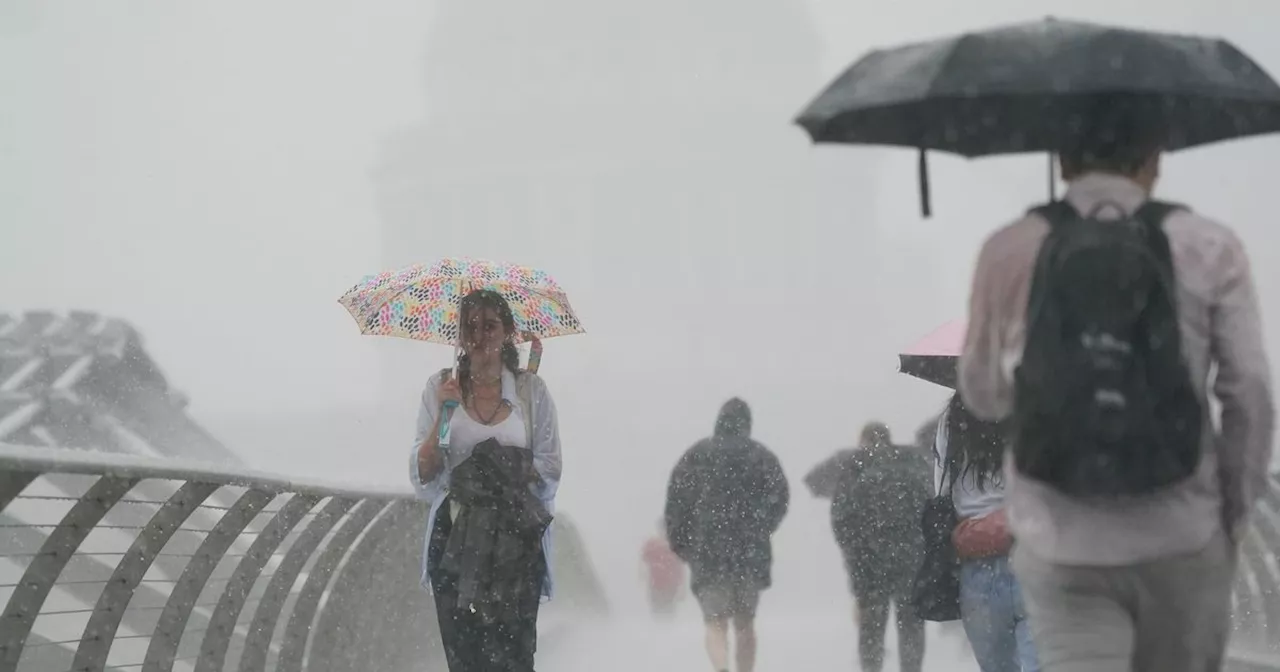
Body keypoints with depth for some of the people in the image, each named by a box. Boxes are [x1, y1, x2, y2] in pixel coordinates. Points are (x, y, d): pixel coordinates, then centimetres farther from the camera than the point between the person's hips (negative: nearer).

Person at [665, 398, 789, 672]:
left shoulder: (696, 455, 3)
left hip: (708, 552, -1)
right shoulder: (763, 457, 4)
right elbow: (780, 498, -2)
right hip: (751, 553, 1)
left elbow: (676, 498, 0)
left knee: (715, 622, -1)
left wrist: (680, 542, 9)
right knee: (745, 623, 15)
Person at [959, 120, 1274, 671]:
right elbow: (1250, 395, -4)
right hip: (1182, 542, 0)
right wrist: (1234, 516, 7)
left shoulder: (1008, 253, -1)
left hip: (1060, 547, 0)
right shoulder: (1209, 250, -3)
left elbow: (983, 396, 10)